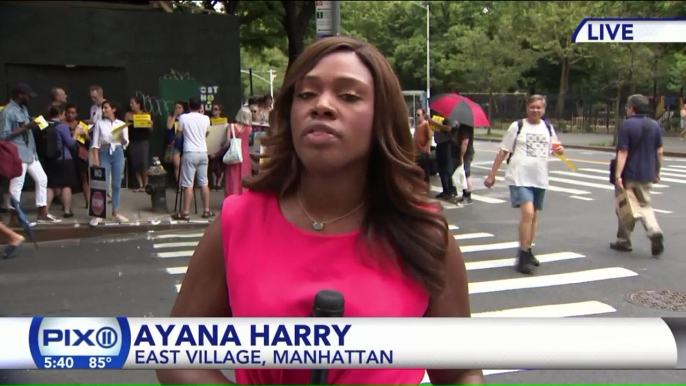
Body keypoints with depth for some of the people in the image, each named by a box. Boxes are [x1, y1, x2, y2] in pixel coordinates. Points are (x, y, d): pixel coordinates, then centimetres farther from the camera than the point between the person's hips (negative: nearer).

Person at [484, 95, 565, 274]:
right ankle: (522, 257, -12)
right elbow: (503, 151, -2)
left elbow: (554, 148, 22)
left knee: (534, 216, 13)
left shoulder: (548, 128, 9)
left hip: (539, 179, 5)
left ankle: (527, 251, 29)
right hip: (519, 178, -5)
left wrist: (560, 150, -3)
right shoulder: (517, 126, -3)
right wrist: (491, 175, -5)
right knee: (527, 213, -19)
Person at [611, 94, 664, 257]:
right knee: (645, 205, 15)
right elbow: (659, 151, 8)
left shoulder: (627, 125, -12)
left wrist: (618, 175, -19)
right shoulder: (655, 125, 4)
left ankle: (624, 241, 17)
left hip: (629, 174, -5)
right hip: (647, 174, 5)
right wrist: (657, 171, 18)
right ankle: (655, 231, -11)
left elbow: (623, 152, -18)